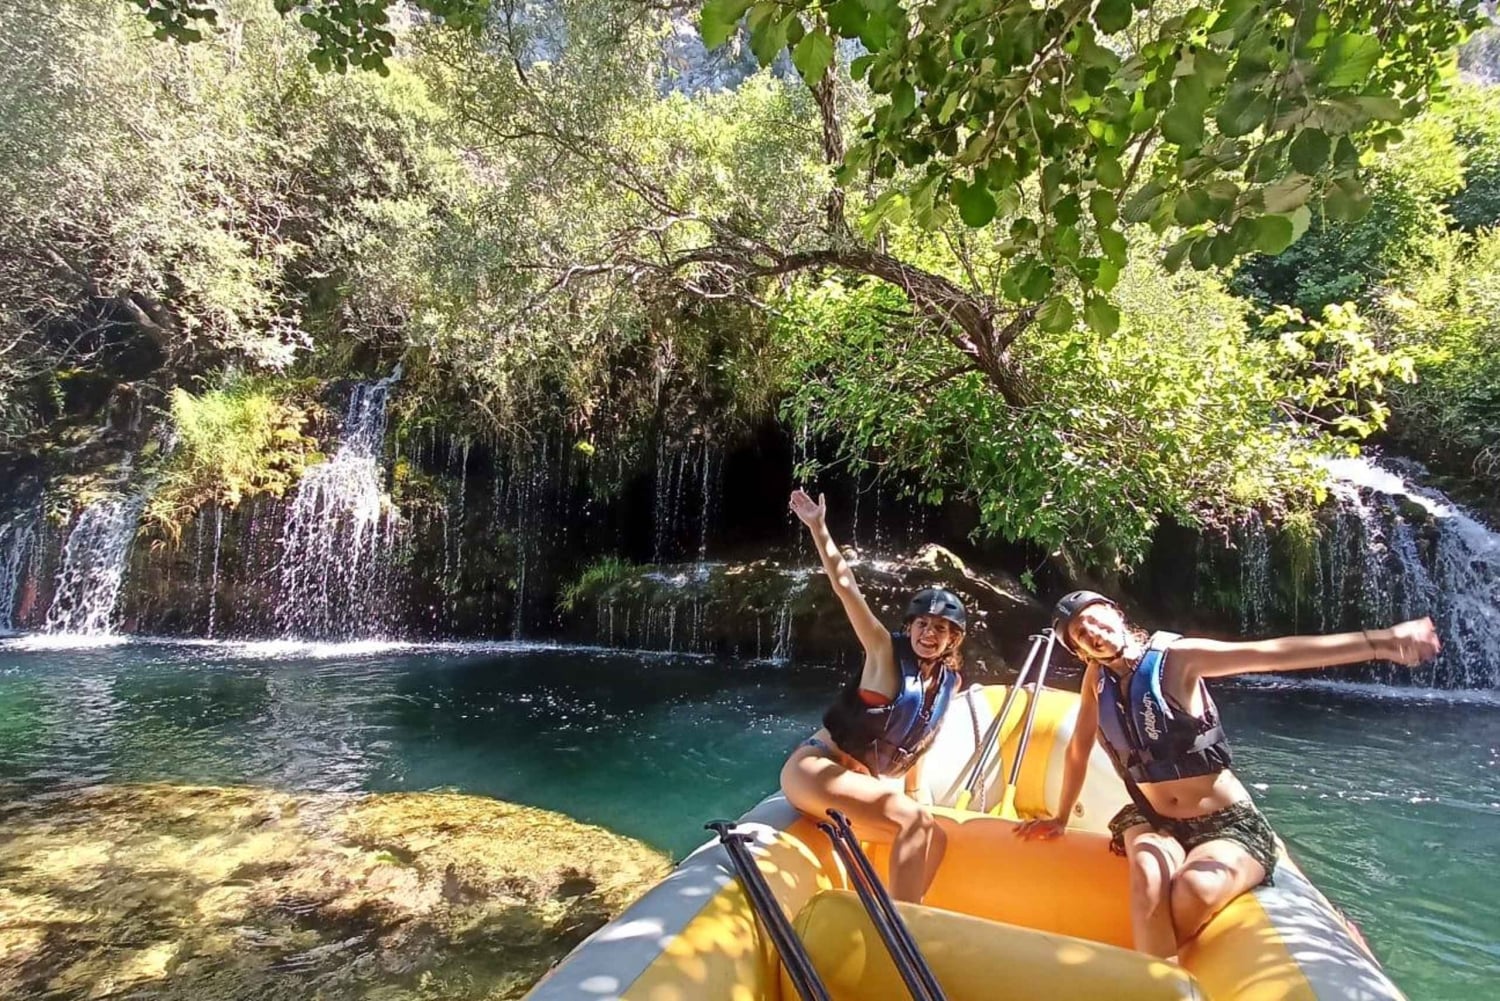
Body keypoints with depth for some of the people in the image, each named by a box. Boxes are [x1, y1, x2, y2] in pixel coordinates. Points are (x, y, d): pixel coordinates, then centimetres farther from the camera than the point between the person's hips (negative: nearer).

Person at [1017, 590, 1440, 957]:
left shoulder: (1175, 657, -13)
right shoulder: (1097, 676, 1)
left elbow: (1274, 653, -24)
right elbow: (1079, 749, 13)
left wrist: (1380, 642, -34)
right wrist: (1060, 819, 21)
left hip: (1229, 824, -3)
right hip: (1154, 821, 3)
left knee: (1194, 893, -32)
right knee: (1147, 874, -32)